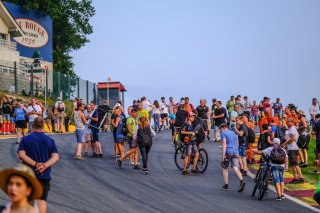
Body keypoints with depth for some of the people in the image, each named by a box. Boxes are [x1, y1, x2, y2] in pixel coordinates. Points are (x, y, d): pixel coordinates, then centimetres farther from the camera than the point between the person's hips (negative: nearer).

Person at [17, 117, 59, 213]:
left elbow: (21, 155, -13)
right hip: (44, 175, 0)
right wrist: (45, 165, -19)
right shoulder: (50, 140, 1)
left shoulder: (25, 139, -1)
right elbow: (55, 157, -8)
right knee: (42, 200, -1)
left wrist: (35, 164, -16)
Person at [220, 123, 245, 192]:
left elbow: (224, 143, -10)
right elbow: (237, 144, 26)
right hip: (236, 152, 5)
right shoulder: (233, 133, 23)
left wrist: (223, 154, -15)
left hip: (228, 151, -5)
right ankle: (241, 180, -30)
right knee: (235, 167, -5)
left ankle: (226, 185, 10)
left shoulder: (223, 133, 2)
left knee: (225, 168, 10)